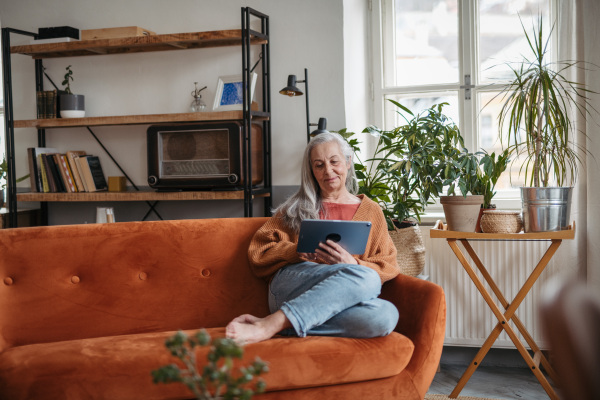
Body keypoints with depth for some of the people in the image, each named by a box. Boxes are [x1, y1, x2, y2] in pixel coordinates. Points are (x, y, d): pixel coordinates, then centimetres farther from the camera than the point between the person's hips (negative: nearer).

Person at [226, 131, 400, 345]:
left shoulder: (371, 211, 23)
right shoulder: (298, 206, 23)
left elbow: (387, 268, 12)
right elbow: (259, 251, 13)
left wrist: (352, 263, -8)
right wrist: (296, 251, -6)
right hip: (291, 282, -2)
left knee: (387, 315, -35)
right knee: (366, 278, -34)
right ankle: (267, 326, -40)